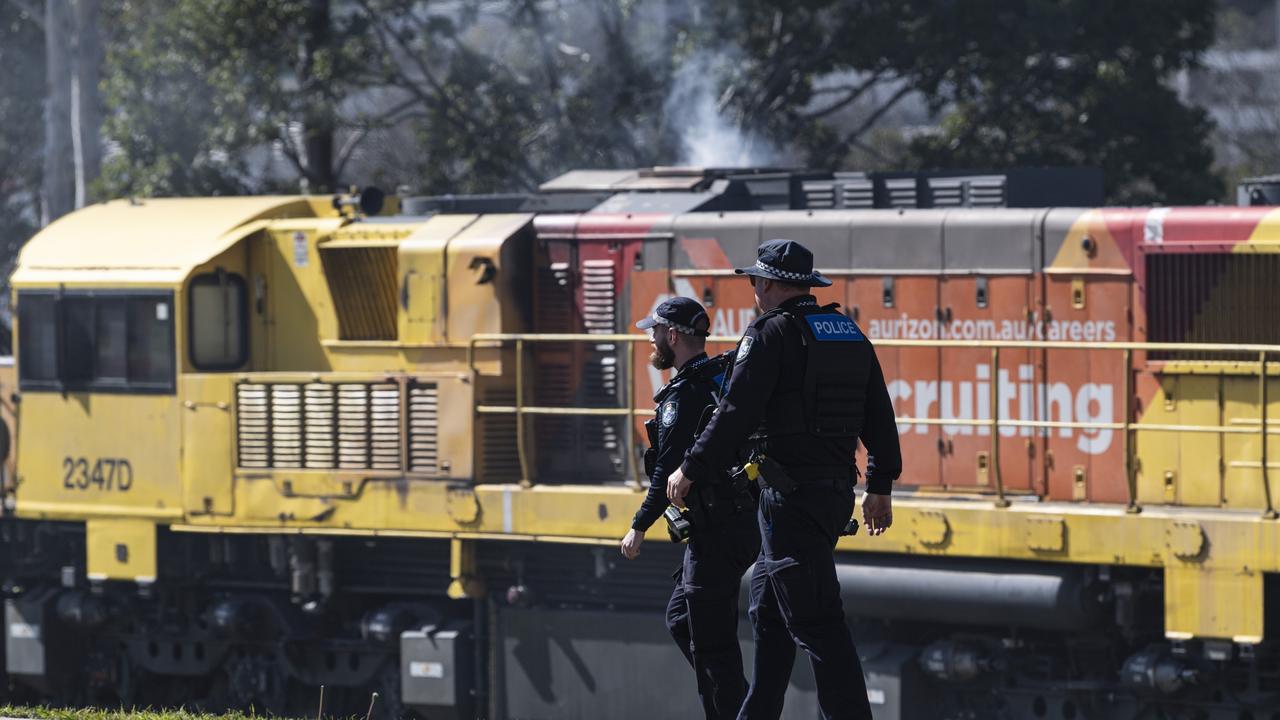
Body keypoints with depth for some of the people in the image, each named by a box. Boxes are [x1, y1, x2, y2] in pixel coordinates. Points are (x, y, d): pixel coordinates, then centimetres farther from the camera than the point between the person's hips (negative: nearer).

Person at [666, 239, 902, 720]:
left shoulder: (771, 334, -10)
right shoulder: (852, 336, 13)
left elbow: (735, 413, -14)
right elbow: (879, 418, 17)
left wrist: (691, 471, -4)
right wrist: (880, 487, 24)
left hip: (790, 495, -9)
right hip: (836, 492, 9)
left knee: (816, 624, -9)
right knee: (767, 610, 20)